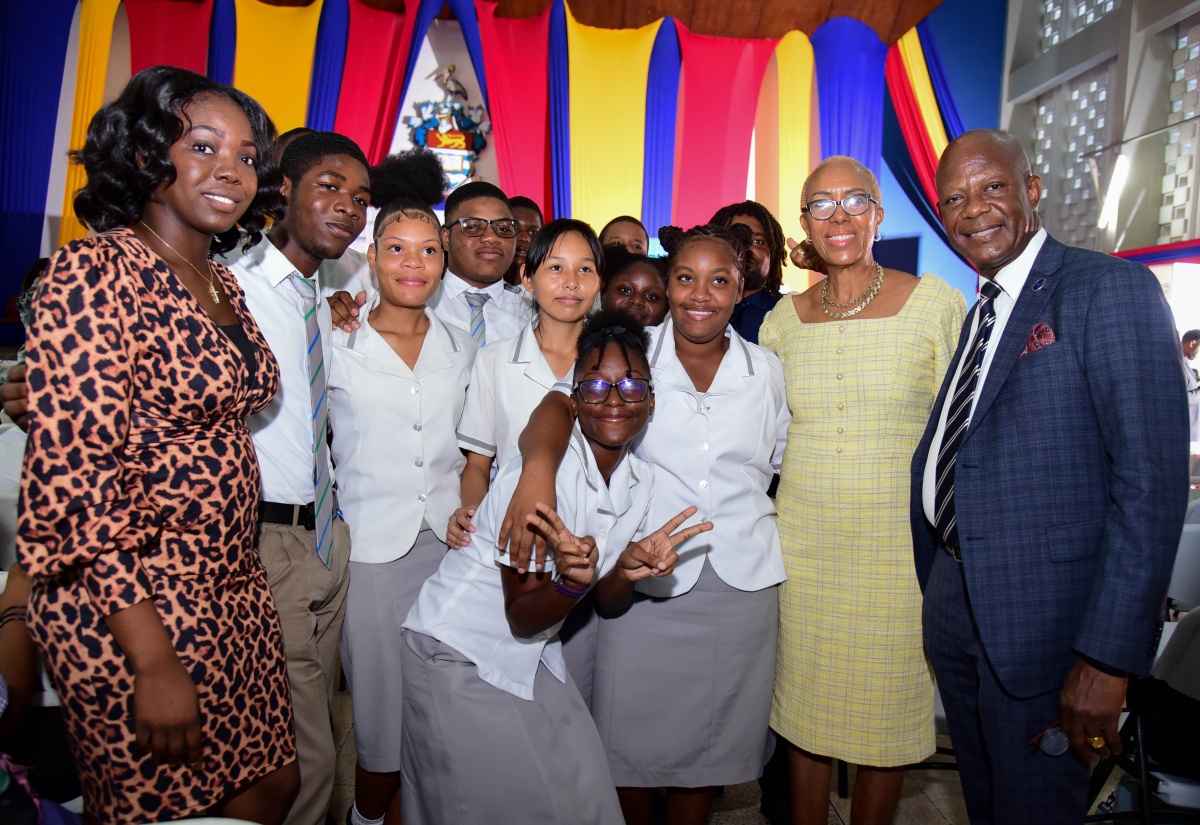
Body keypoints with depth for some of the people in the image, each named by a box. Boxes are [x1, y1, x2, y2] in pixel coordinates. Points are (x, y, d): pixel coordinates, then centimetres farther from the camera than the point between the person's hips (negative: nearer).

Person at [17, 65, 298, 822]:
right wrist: (154, 663, -22)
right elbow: (76, 475, -21)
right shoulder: (98, 271, -16)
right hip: (132, 602, -7)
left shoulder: (222, 280, 8)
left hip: (235, 588, 8)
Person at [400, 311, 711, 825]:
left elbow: (604, 599, 1)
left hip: (534, 657, 6)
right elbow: (521, 617, -20)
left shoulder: (640, 481, -4)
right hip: (459, 653, -6)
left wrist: (630, 568, -20)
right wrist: (572, 582, -39)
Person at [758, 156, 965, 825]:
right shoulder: (783, 319, 4)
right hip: (802, 543, 2)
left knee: (886, 716, 11)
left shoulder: (936, 302, -4)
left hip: (899, 544, -2)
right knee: (803, 708, 14)